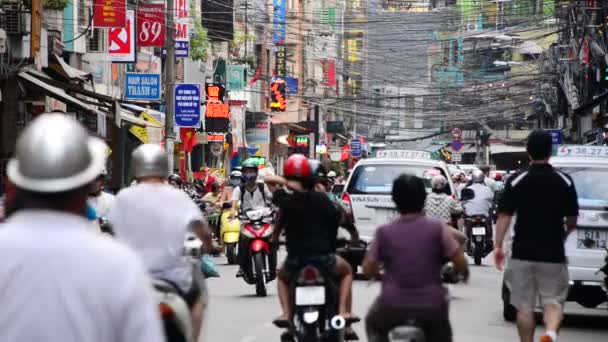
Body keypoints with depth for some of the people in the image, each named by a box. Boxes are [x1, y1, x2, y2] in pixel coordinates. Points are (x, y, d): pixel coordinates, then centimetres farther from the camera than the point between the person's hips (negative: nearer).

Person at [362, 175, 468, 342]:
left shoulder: (384, 232, 0)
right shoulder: (437, 228, -3)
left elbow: (368, 270, 7)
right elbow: (461, 264, -4)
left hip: (392, 308, 1)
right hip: (431, 308, 0)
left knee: (373, 323, 34)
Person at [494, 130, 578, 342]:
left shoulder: (516, 181, -5)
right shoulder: (564, 181, -1)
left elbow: (504, 216, -9)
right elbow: (572, 220, 5)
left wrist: (498, 246, -4)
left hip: (523, 253, 0)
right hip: (553, 253, 0)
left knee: (524, 306, 9)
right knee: (554, 301, 4)